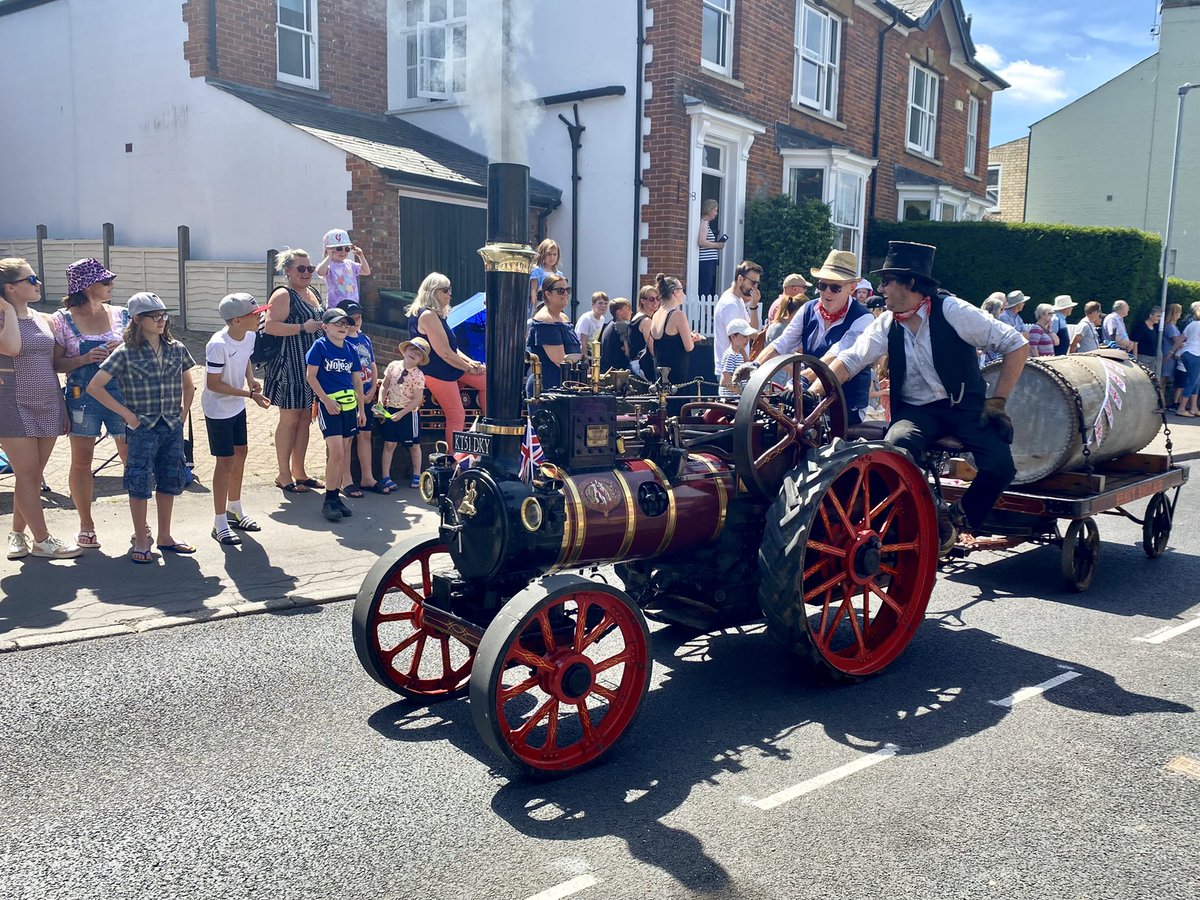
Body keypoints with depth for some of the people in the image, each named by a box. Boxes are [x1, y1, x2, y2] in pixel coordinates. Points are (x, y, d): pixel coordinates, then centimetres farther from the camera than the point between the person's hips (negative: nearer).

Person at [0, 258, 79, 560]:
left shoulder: (42, 319, 11)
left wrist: (62, 407, 15)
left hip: (47, 405, 6)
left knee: (34, 475, 9)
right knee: (27, 473, -2)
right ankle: (42, 541, 3)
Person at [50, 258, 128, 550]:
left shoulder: (121, 315, 4)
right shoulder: (61, 320, -3)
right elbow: (56, 364, -2)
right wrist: (86, 358, -18)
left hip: (121, 395, 2)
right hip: (82, 398, -1)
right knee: (81, 461, 6)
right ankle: (86, 525, 19)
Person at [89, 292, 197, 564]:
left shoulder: (177, 349, 4)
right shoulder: (126, 353, -8)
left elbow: (188, 386, 18)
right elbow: (94, 387, -9)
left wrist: (183, 414, 7)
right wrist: (127, 414, -10)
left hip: (172, 428, 5)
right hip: (142, 429, -4)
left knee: (169, 481, 12)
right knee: (140, 484, 0)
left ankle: (164, 537, 25)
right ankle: (140, 542, 12)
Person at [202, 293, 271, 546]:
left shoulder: (250, 335, -6)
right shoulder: (218, 346, -29)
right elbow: (213, 384, -24)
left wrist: (251, 378, -6)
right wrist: (250, 394, -26)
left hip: (237, 407, 8)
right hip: (218, 410, -8)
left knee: (240, 453, 17)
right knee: (226, 461, -3)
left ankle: (235, 510, 36)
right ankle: (220, 524, 9)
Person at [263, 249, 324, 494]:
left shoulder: (313, 292, 15)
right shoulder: (283, 295, -11)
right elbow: (269, 326, -23)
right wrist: (302, 328, -24)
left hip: (312, 367, 8)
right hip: (290, 367, -8)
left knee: (305, 419, 12)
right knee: (289, 420, -2)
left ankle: (299, 472, 21)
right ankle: (284, 476, 8)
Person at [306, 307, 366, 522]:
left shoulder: (351, 350, 12)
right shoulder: (320, 346, -4)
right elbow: (311, 376, -7)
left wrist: (361, 408, 14)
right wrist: (326, 400, -15)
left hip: (349, 404, 6)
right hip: (329, 404, -6)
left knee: (344, 453, 8)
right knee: (336, 452, -12)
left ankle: (336, 496, 18)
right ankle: (329, 500, -3)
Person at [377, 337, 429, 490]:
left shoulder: (418, 375, -11)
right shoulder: (393, 366, 0)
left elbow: (417, 399, -12)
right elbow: (384, 386, 8)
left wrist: (401, 413, -16)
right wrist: (380, 405, -3)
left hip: (408, 413, -2)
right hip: (390, 411, 2)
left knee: (414, 445, 9)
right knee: (389, 444, 1)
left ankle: (416, 475, 23)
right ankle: (386, 477, 5)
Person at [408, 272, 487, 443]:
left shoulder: (435, 314, 12)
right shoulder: (428, 315, -20)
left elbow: (451, 347, 15)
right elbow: (445, 353, -22)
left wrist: (470, 362, 1)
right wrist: (469, 368, -10)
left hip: (450, 368, 10)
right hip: (436, 373, -10)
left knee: (487, 382, 7)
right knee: (456, 417, -8)